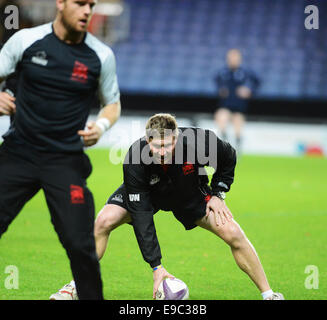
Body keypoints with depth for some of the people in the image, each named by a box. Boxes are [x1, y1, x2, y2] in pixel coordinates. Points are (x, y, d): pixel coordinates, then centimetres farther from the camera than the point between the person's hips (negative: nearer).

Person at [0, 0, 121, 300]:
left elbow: (113, 103, 13)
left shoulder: (101, 55, 0)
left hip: (66, 161, 0)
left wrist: (101, 125, -9)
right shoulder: (26, 40, -2)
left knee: (79, 244, -8)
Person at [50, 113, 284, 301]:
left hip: (190, 193, 1)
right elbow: (141, 216, -34)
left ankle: (268, 294, 1)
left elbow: (229, 157, -10)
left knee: (233, 234, -15)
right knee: (103, 221, -22)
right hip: (144, 194, 0)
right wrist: (156, 267, -38)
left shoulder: (199, 141, -36)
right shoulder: (135, 160, -37)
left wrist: (217, 194, -14)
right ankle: (77, 287, -5)